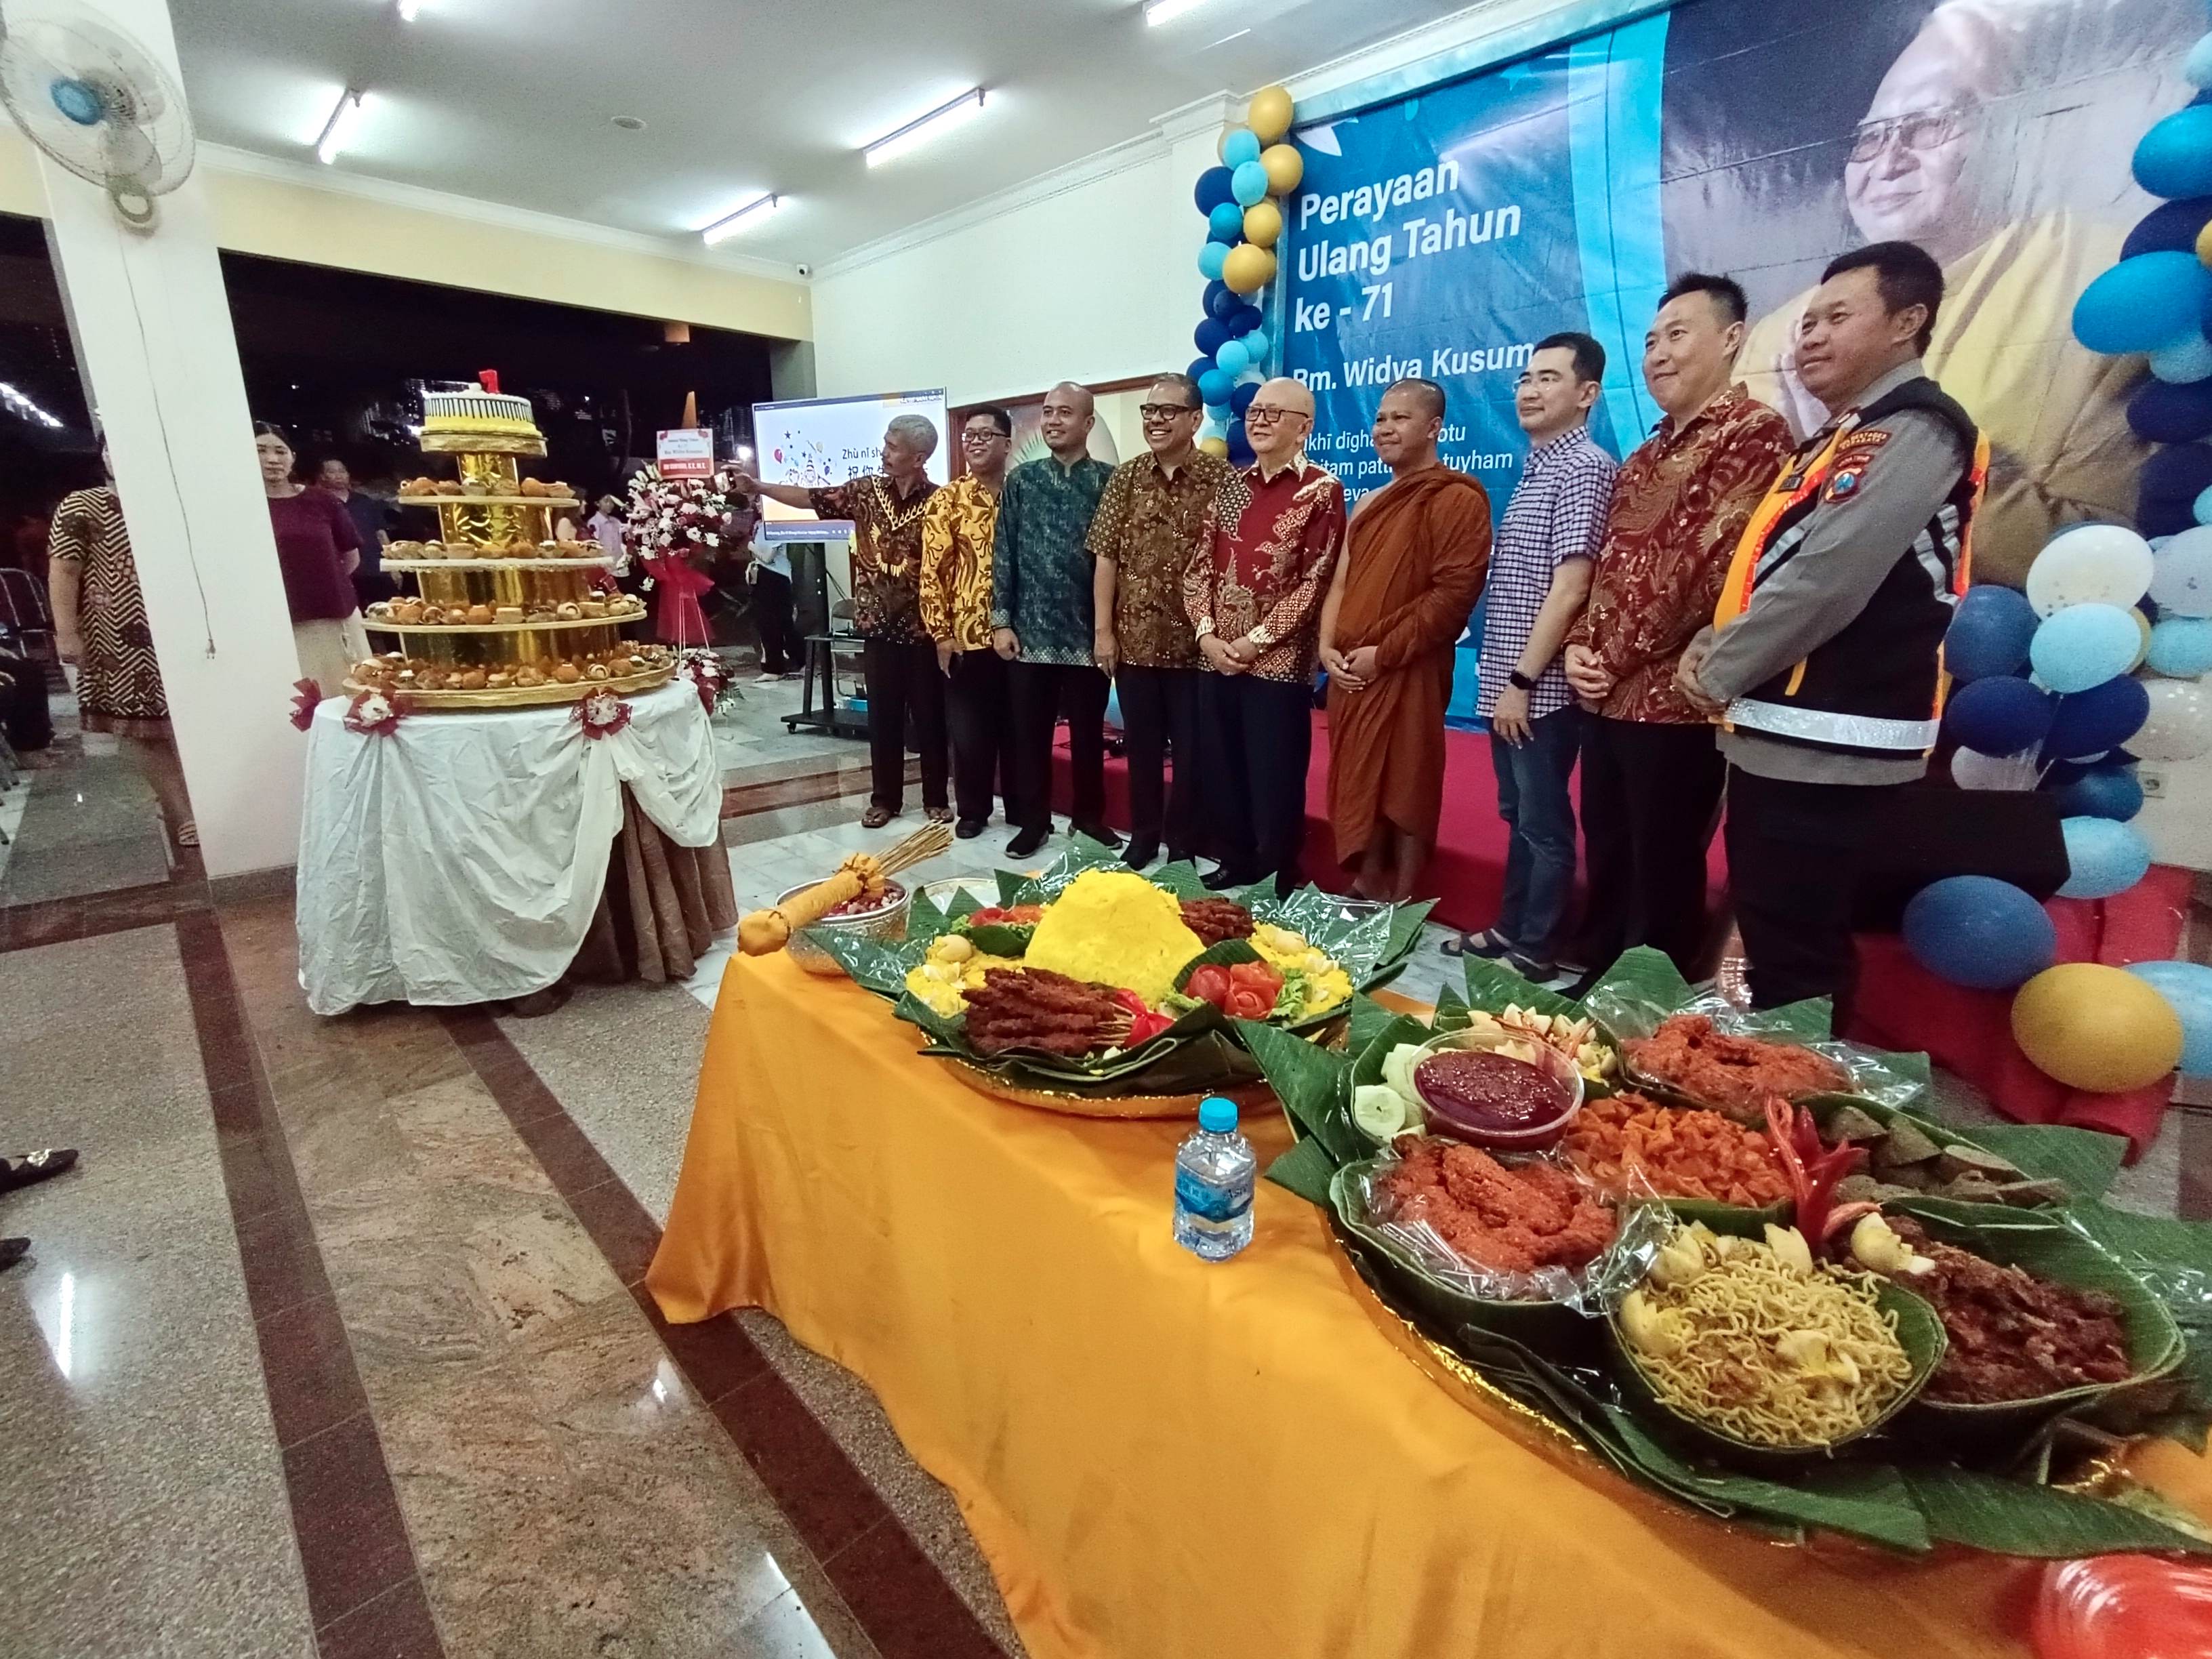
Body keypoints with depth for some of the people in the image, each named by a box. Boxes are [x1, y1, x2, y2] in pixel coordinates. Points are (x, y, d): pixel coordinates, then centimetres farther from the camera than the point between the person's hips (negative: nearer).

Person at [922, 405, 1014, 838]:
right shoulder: (948, 499, 1)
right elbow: (933, 569, -2)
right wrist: (941, 633, -7)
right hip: (967, 634, -1)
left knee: (1019, 725, 9)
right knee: (970, 728, 5)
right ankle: (971, 811, 19)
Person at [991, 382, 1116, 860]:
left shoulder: (1109, 481, 1)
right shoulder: (1020, 481, 7)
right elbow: (1003, 554, 5)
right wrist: (1001, 620, -1)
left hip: (1089, 632, -1)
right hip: (1030, 631, 2)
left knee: (1088, 733, 10)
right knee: (1030, 733, 7)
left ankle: (1090, 816, 25)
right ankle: (1033, 820, 21)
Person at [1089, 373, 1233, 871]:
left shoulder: (1220, 478, -3)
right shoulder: (1125, 478, 6)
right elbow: (1107, 558, 4)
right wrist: (1103, 629, -1)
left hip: (1195, 642, -3)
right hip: (1135, 639, 3)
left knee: (1191, 750, 6)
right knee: (1142, 747, 12)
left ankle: (1183, 845, 22)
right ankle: (1143, 838, 27)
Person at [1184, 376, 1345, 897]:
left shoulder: (1322, 490, -3)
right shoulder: (1232, 485, 13)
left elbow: (1315, 582, -10)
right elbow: (1200, 566, 9)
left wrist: (1256, 641, -14)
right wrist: (1206, 634, -5)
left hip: (1279, 662, -5)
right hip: (1218, 658, 6)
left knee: (1274, 782, 1)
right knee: (1220, 773, 11)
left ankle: (1277, 887, 16)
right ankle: (1235, 867, 28)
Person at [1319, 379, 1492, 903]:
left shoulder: (1456, 498, -6)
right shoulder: (1370, 504, 19)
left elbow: (1454, 593, -16)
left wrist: (1384, 652, -16)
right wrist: (1328, 647, 2)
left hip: (1407, 674, -8)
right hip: (1350, 675, 8)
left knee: (1404, 793, 0)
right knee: (1359, 789, 13)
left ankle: (1399, 908, 11)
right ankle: (1365, 894, 26)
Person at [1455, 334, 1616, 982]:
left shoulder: (1584, 468, -11)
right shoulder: (1535, 469, 16)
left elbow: (1569, 591, -18)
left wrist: (1522, 681, -18)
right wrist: (1501, 677, 14)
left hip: (1541, 688, -9)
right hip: (1508, 683, 9)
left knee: (1544, 824, 2)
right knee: (1518, 816, 16)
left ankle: (1537, 951, 14)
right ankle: (1510, 929, 28)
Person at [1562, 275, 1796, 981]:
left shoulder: (1755, 433, -6)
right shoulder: (1645, 456, 20)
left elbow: (1710, 563, -17)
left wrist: (1616, 656, -13)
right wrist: (1580, 647, 2)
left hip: (1674, 701, -8)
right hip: (1609, 698, 8)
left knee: (1662, 871, 2)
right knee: (1606, 861, 16)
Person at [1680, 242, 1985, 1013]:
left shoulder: (1917, 429, -10)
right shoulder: (1839, 438, 20)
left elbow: (1826, 579, -21)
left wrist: (1718, 672, -10)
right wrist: (1709, 646, 3)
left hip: (1828, 745, -10)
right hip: (1777, 733, 10)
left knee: (1796, 959, -2)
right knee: (1766, 939, 18)